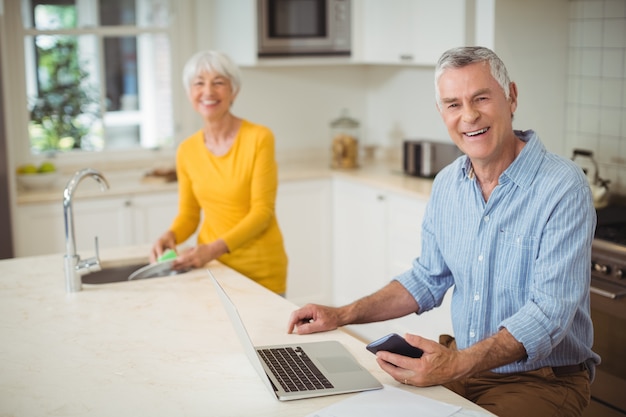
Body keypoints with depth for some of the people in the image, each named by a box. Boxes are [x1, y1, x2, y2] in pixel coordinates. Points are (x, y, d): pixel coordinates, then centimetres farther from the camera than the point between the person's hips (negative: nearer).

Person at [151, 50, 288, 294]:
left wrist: (215, 248, -23)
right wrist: (170, 236, -11)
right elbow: (188, 214, 9)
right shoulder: (187, 151, 1)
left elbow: (263, 211, -14)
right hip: (211, 265, 4)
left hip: (260, 268, -3)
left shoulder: (259, 138, -12)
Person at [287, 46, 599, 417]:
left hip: (543, 379, -5)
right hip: (462, 363, 5)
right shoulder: (447, 184, 4)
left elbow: (549, 312, -24)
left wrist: (458, 365, -36)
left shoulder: (563, 188, -17)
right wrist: (343, 315, 7)